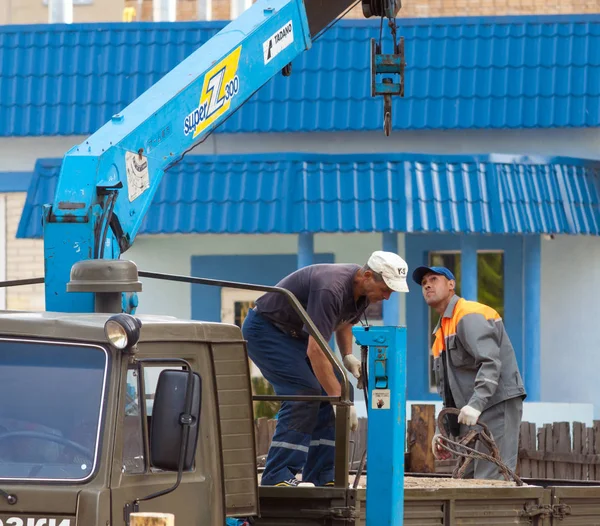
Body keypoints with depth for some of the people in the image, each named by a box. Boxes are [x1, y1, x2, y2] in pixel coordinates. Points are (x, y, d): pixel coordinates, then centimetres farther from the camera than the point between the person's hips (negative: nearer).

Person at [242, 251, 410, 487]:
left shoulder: (363, 291, -5)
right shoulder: (331, 289, -34)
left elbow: (343, 323, 18)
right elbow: (315, 350, -38)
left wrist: (347, 355, 0)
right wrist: (339, 400, -38)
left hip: (296, 334, 9)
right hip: (265, 328, -9)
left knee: (331, 393, -1)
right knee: (303, 393, -22)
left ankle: (320, 477, 0)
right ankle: (277, 477, -22)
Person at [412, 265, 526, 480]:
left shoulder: (469, 316, -8)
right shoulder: (441, 333, 23)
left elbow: (491, 363, -23)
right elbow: (447, 391, 27)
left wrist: (476, 404, -33)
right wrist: (443, 431, 18)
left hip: (498, 406, -10)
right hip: (472, 417, 10)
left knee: (490, 479, -18)